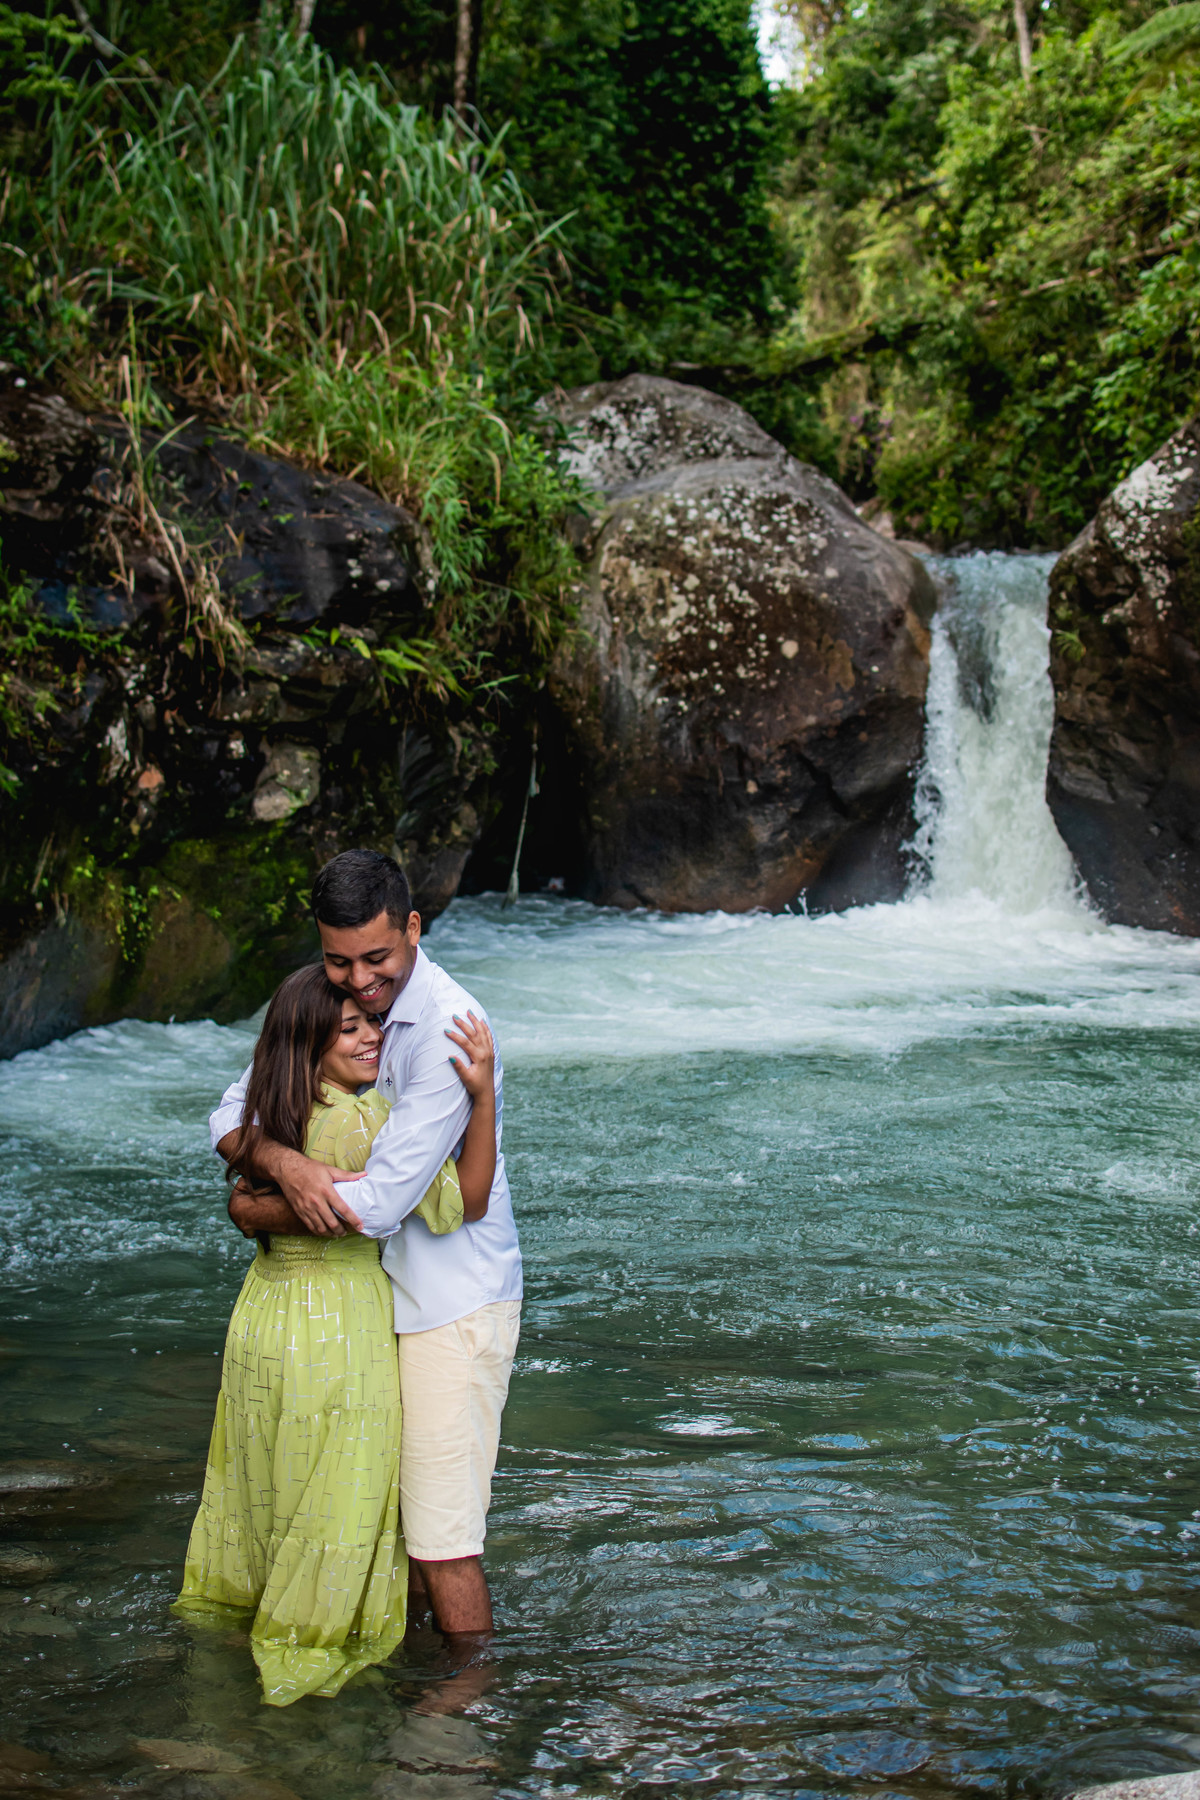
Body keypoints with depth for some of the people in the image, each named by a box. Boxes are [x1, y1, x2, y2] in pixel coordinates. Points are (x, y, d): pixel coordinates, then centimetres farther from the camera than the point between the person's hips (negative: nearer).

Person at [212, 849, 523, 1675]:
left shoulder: (447, 1027, -24)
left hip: (454, 1303, -8)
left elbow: (380, 1202, -27)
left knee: (442, 1528, -3)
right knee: (389, 1503, 20)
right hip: (379, 1294, 8)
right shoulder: (328, 1003, 2)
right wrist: (286, 1163, -20)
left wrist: (262, 1215, -12)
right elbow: (235, 1113, 4)